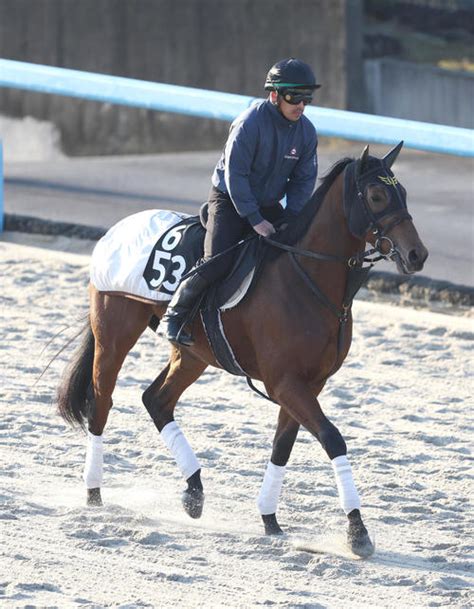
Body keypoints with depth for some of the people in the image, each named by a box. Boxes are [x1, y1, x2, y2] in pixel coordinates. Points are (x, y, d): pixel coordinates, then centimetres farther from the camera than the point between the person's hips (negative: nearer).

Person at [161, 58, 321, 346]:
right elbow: (235, 175, -22)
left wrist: (291, 220, -10)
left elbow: (304, 181, 3)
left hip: (268, 203, 6)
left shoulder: (307, 132, -4)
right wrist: (255, 220, -23)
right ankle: (175, 314, -6)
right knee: (218, 263, -22)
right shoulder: (250, 124, -23)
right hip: (229, 200, -6)